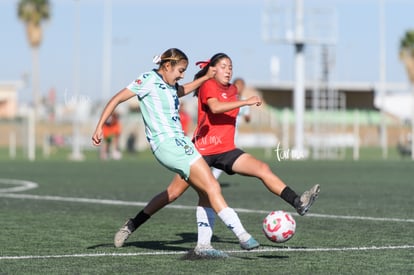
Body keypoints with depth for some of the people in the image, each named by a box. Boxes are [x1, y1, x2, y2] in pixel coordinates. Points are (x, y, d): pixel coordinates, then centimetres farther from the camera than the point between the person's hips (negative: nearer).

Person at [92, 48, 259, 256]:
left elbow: (183, 90, 44)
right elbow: (116, 99, -3)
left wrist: (206, 77, 34)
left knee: (206, 193, 0)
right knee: (212, 187, -14)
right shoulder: (149, 79, -4)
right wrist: (99, 127, -9)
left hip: (177, 141, 9)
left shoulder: (169, 85, 19)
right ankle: (241, 235, -16)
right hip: (167, 143, -9)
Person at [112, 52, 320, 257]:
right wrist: (246, 102, -28)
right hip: (202, 150, -6)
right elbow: (215, 107, -28)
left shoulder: (232, 90, 14)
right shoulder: (208, 86, -7)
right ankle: (131, 226, 4)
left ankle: (298, 203, -17)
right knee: (173, 193, -5)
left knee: (263, 169, -12)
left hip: (225, 151, 6)